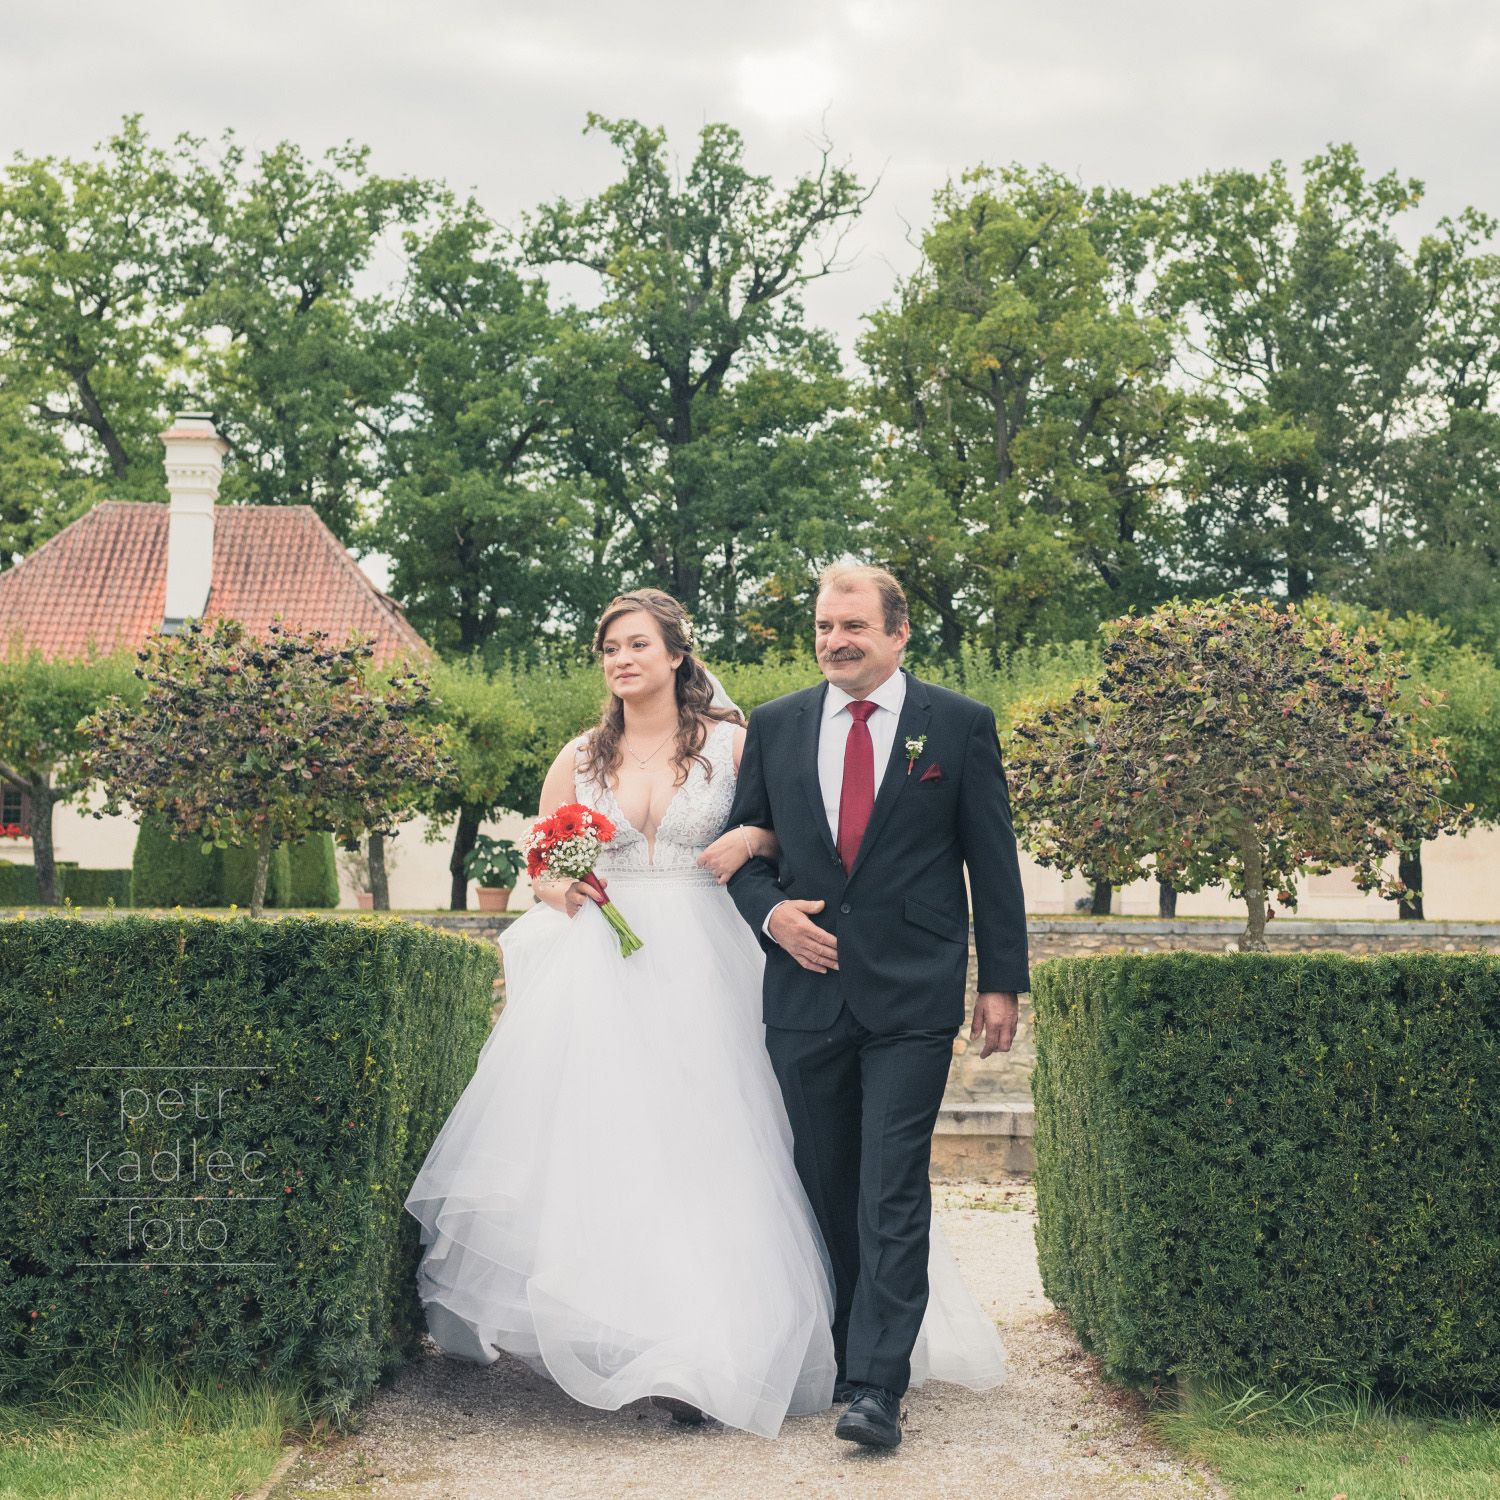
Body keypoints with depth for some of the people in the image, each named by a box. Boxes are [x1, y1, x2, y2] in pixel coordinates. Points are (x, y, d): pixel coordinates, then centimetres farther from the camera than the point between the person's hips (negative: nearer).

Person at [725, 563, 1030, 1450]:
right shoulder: (775, 727, 9)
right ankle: (844, 1353, 24)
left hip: (913, 997, -3)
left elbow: (992, 860, 3)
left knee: (892, 1191, -8)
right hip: (805, 990, 3)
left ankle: (878, 1387, -7)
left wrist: (1002, 981, 0)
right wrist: (771, 912, -5)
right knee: (826, 1189, 11)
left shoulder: (961, 725, 2)